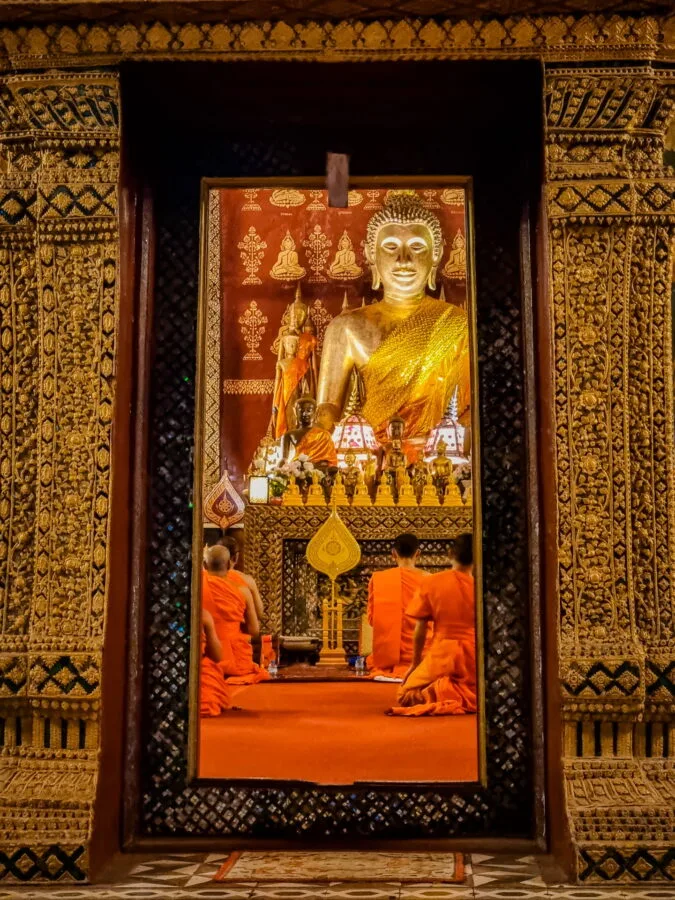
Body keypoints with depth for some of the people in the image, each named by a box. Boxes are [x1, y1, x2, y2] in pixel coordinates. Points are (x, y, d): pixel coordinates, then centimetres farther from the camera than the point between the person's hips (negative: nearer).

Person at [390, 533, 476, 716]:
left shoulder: (431, 582, -1)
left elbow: (420, 629, 1)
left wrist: (415, 662, 14)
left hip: (441, 653, -1)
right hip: (472, 655, 1)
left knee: (406, 696, 16)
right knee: (475, 694, 28)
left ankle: (437, 692, -18)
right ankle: (463, 694, -10)